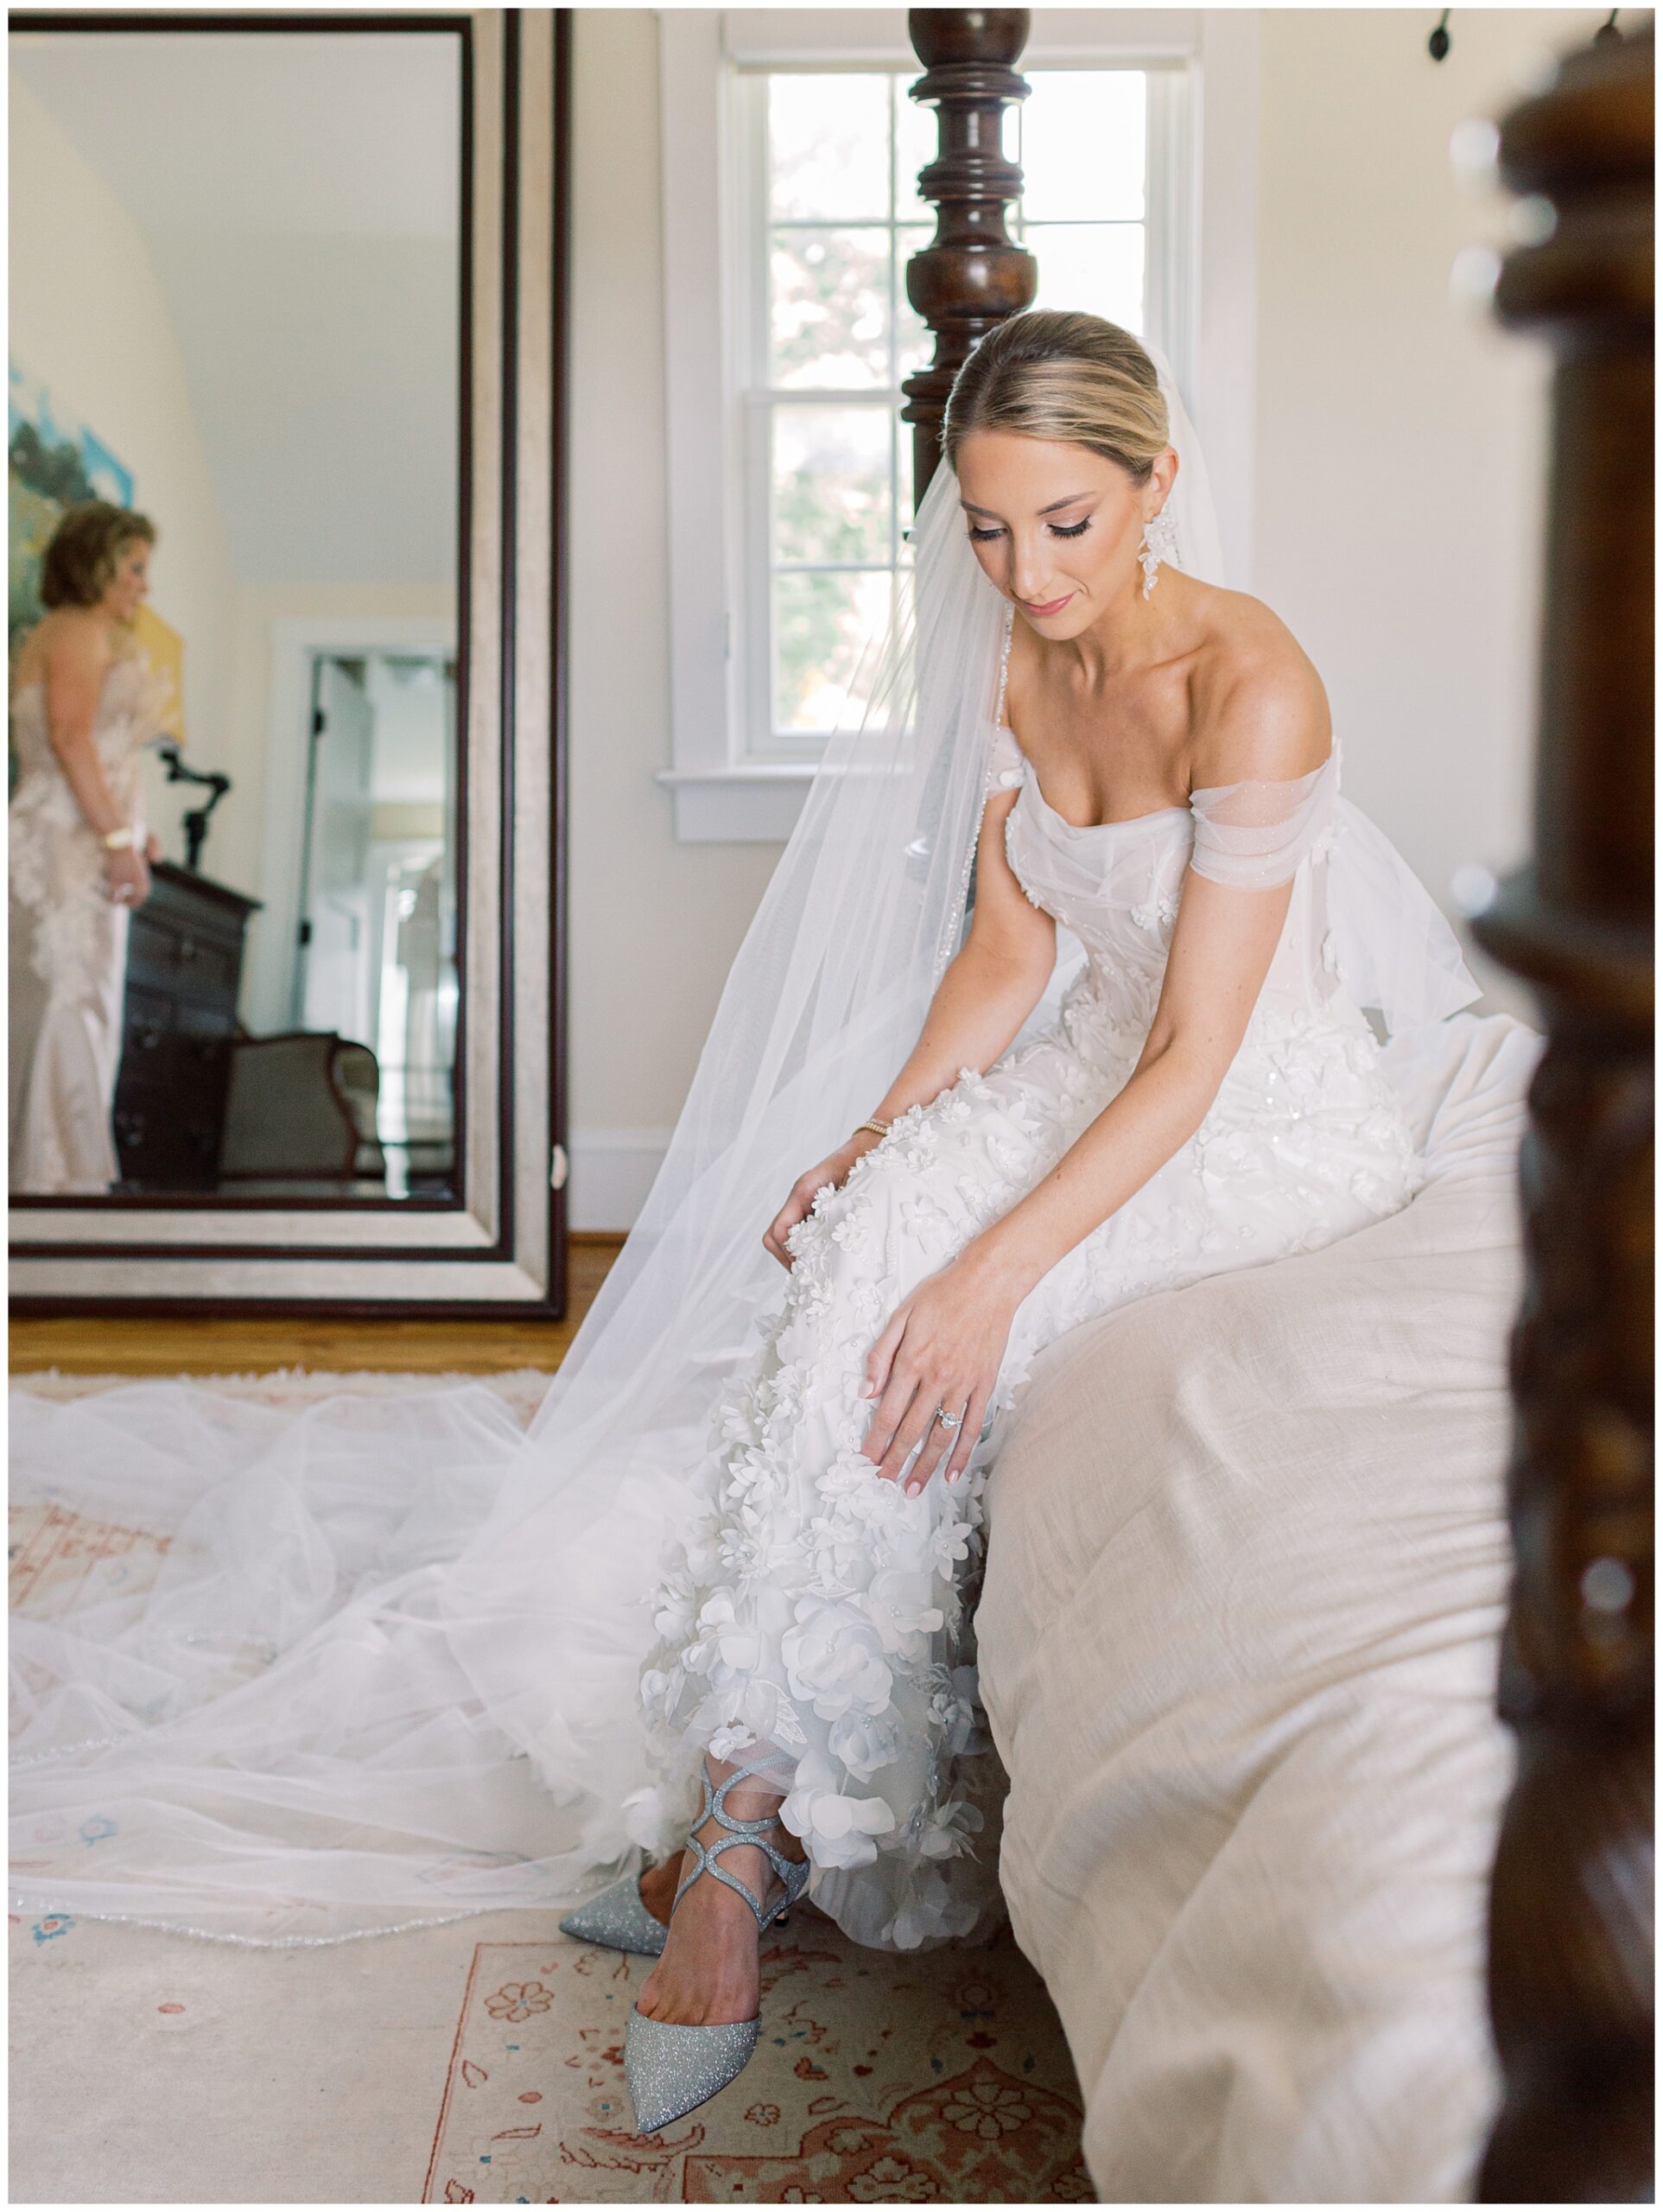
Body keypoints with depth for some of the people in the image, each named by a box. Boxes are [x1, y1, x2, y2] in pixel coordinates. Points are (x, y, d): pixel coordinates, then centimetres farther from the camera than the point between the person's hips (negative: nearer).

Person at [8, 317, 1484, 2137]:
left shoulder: (1249, 687, -22)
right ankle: (754, 1813, -16)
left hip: (1271, 1118, -6)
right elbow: (1009, 944, 5)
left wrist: (992, 1264, -33)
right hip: (1098, 1066, 6)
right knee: (869, 1237, -22)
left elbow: (1193, 1054, -25)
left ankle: (741, 1833, -20)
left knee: (903, 1290, -28)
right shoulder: (1012, 656, 0)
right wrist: (880, 1135, -9)